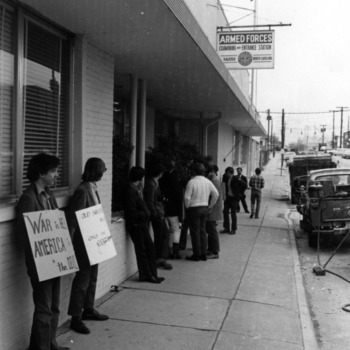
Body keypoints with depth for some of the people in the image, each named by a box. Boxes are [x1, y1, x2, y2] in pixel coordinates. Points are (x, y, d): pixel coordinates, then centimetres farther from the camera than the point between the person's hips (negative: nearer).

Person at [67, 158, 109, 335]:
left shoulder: (93, 188, 7)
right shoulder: (82, 191, -20)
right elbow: (72, 219, -21)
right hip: (83, 242, -9)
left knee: (92, 276, 18)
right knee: (83, 278, -1)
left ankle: (88, 309, 32)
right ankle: (76, 318, 10)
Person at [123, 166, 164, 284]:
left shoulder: (137, 189, 10)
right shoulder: (130, 191, -19)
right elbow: (132, 213, -21)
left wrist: (147, 213, 0)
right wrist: (146, 214, -10)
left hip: (142, 223, 9)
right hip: (136, 225, -9)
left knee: (150, 247, 11)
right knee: (141, 250, 1)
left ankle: (152, 274, 20)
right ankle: (146, 275, 12)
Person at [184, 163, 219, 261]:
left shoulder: (192, 182, -14)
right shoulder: (208, 182, 3)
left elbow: (187, 197, -15)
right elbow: (216, 194, 3)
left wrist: (187, 206, 2)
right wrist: (211, 205, 11)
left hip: (194, 208, -6)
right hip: (205, 208, 6)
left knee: (195, 232, 2)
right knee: (202, 231, 13)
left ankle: (197, 255, 6)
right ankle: (203, 254, 17)